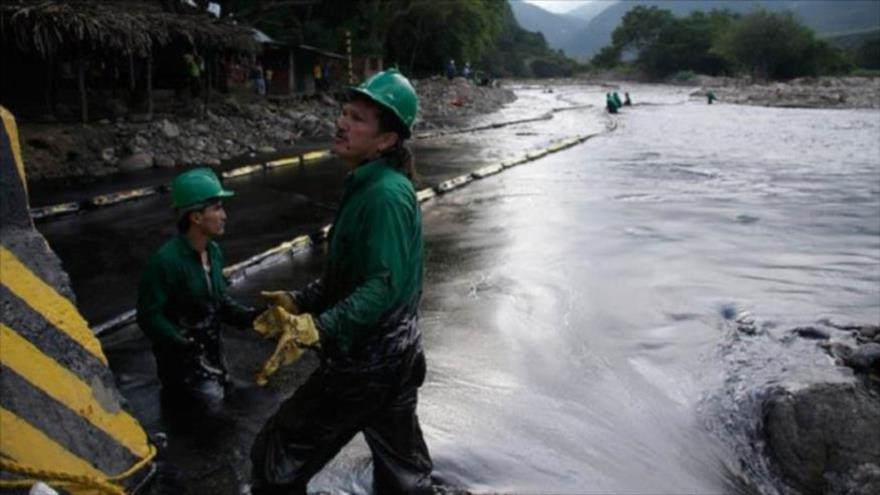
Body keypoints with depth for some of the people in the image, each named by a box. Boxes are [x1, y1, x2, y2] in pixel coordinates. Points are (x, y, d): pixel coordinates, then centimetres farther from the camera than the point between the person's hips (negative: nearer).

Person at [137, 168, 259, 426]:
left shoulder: (214, 251, -4)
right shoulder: (165, 260, -28)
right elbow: (149, 316, -24)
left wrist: (250, 316, -9)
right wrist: (181, 345, -33)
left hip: (211, 346, 8)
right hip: (182, 354, -8)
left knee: (221, 390, 23)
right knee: (210, 411, -8)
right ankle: (173, 392, 15)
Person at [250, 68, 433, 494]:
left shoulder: (385, 194, -22)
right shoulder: (367, 186, 9)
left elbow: (382, 285, -30)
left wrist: (322, 327, -38)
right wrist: (300, 302, 12)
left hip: (365, 365, -10)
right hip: (392, 359, 10)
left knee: (276, 458, 4)